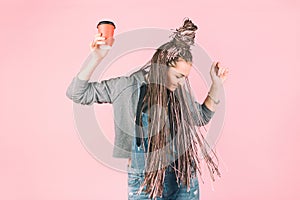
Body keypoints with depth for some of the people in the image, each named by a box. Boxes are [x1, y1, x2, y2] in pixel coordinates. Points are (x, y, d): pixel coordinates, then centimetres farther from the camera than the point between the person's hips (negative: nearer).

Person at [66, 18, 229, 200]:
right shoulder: (127, 86, -10)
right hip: (144, 180, -3)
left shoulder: (180, 91, 1)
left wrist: (217, 84, 7)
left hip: (183, 177, 4)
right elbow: (77, 93, -10)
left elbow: (202, 117, 18)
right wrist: (96, 57, -21)